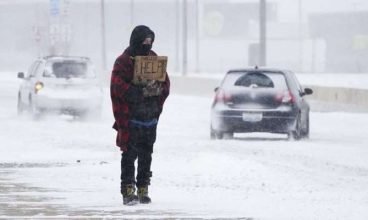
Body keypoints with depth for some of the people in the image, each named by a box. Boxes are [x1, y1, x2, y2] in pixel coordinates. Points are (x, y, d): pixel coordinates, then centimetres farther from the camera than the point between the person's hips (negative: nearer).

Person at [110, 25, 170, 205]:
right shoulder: (123, 62, -6)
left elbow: (166, 85, 11)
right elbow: (119, 88, -16)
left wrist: (158, 89, -12)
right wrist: (143, 91, -23)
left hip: (150, 117, 5)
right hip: (130, 118, -5)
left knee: (146, 155, 9)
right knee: (130, 154, -8)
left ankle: (143, 190, 16)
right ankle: (128, 191, -7)